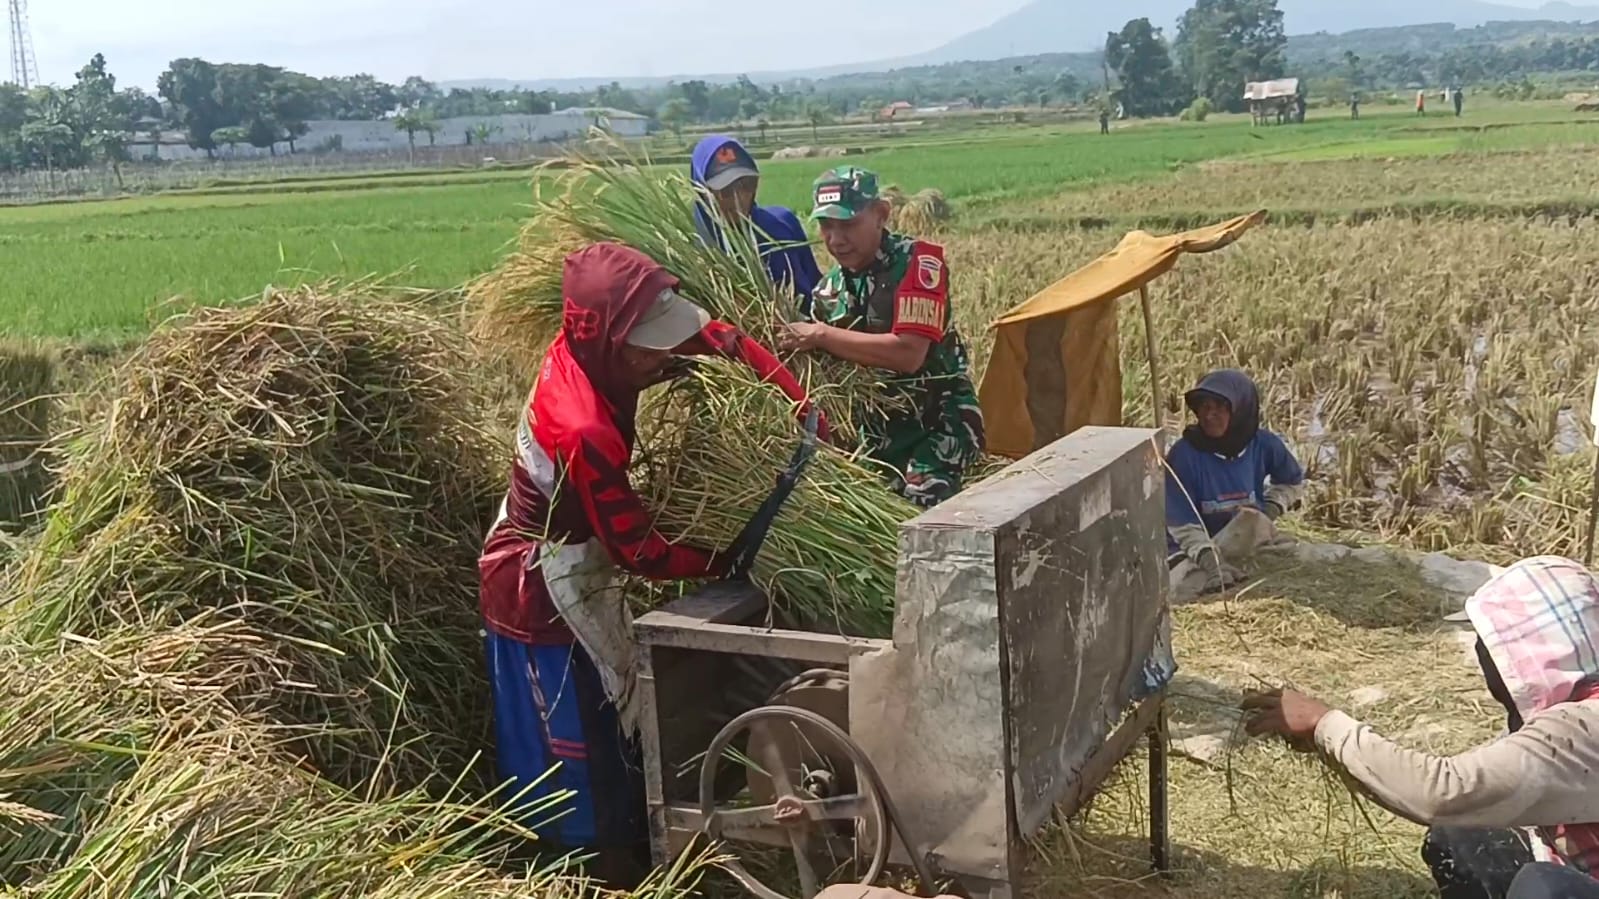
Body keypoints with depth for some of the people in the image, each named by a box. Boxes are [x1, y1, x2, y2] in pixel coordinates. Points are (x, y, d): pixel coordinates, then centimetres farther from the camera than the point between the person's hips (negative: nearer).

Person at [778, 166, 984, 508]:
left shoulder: (917, 261, -14)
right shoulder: (830, 288, 4)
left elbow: (908, 353, -26)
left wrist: (822, 335, -23)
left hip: (937, 424, -6)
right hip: (876, 430, 6)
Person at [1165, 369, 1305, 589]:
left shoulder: (1264, 445, -8)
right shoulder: (1183, 454, -20)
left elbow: (1292, 481, 15)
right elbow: (1183, 525, -21)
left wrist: (1270, 510, -2)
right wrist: (1211, 561, -36)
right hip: (1194, 553, -3)